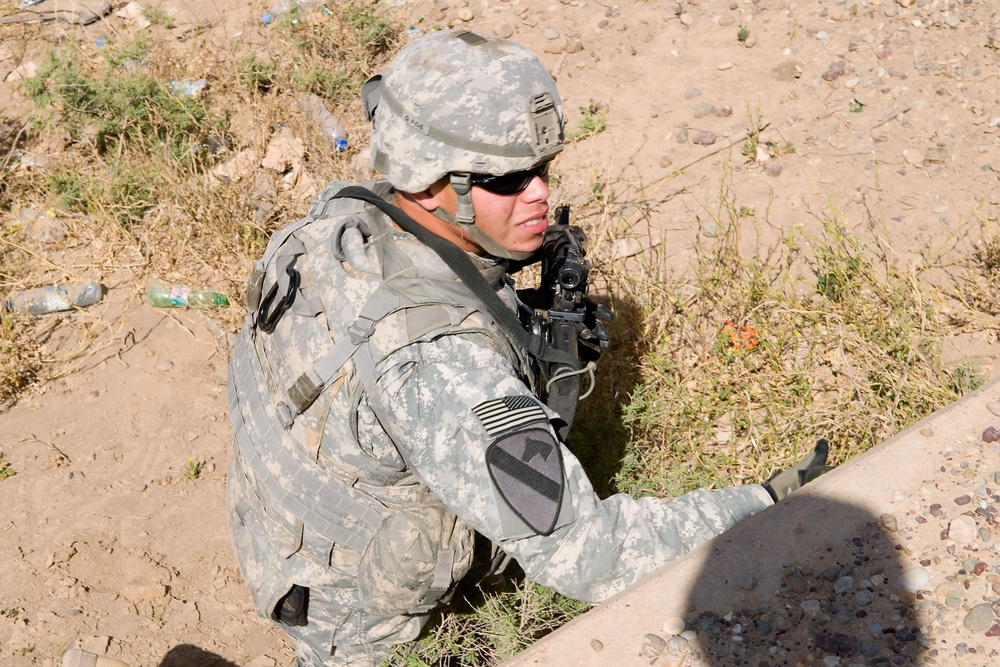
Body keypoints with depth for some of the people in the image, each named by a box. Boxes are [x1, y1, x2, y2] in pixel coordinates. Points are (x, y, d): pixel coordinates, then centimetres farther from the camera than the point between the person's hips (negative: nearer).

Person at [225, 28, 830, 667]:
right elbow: (579, 553, -42)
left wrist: (527, 330, -5)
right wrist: (765, 511, -34)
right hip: (352, 602, -5)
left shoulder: (341, 215, -20)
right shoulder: (436, 364, -46)